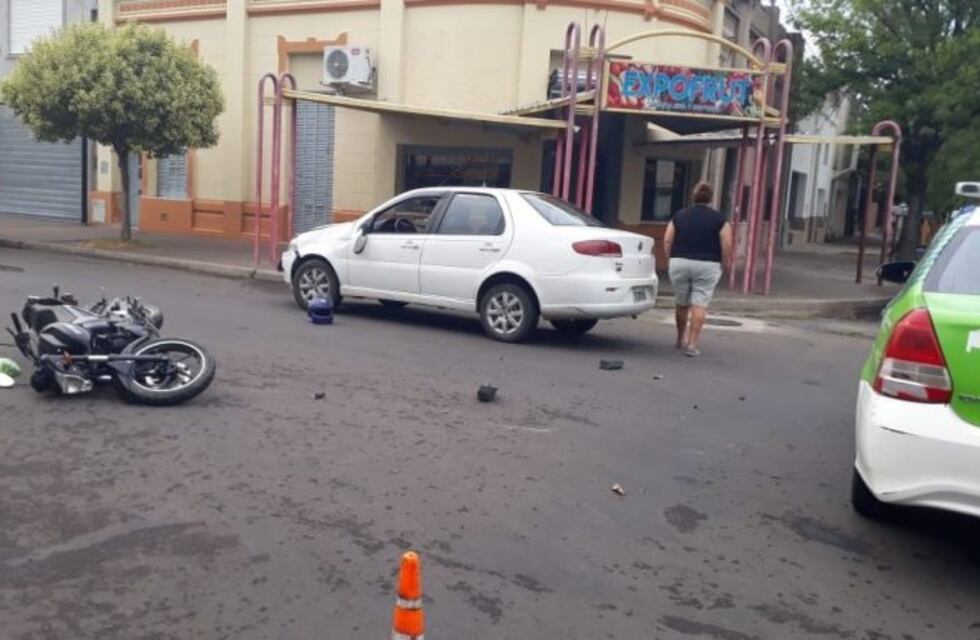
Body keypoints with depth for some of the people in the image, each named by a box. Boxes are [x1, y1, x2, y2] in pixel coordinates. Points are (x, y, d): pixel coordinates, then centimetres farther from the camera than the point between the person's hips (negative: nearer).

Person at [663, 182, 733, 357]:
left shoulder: (679, 216, 8)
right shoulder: (719, 219, 0)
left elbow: (667, 241, 2)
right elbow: (727, 246, -7)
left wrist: (673, 258, 13)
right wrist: (724, 265, 6)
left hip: (679, 264, 3)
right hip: (707, 266, -3)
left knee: (682, 304, 16)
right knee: (699, 305, -2)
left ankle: (681, 340, 30)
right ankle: (692, 344, -7)